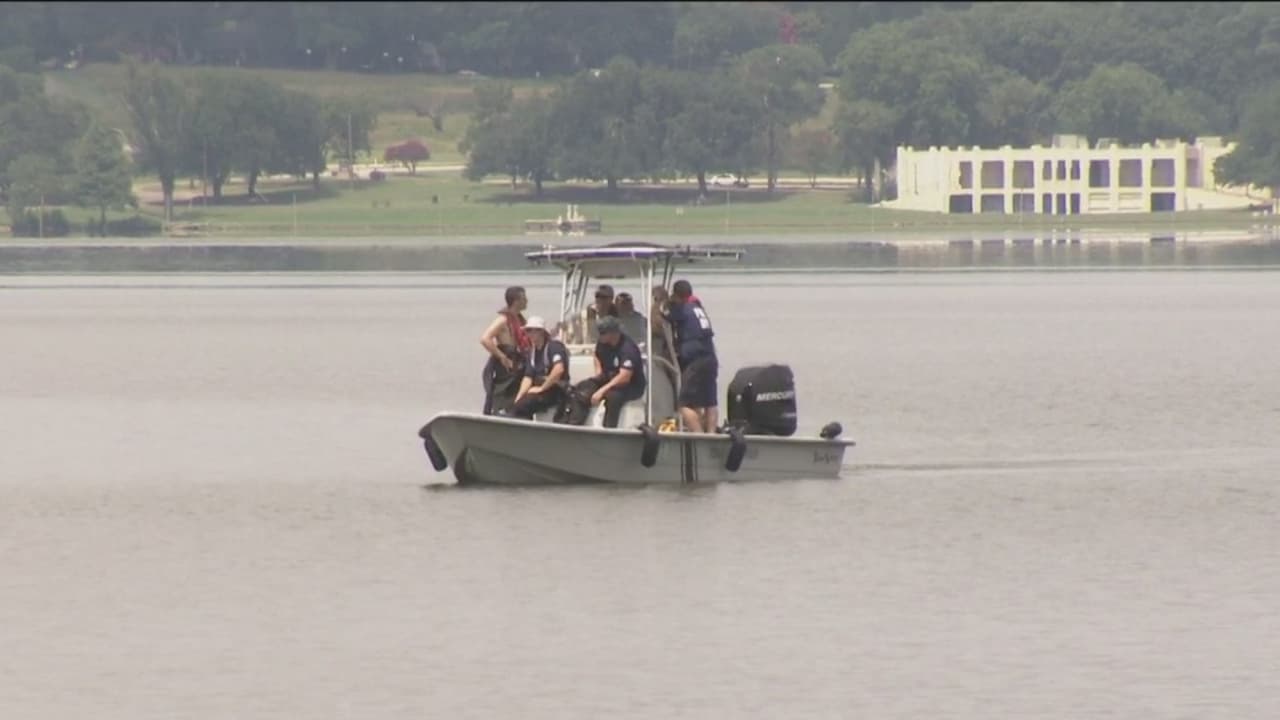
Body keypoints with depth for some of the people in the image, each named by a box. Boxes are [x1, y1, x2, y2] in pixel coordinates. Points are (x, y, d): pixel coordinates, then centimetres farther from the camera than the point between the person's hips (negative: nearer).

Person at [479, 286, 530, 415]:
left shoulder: (519, 319, 12)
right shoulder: (504, 319, -15)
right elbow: (485, 339, -27)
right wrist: (503, 357, -23)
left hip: (516, 372, 9)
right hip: (503, 372, -9)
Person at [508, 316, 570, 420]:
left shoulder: (554, 346, -9)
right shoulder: (532, 352, 14)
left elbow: (559, 369, -25)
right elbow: (528, 378, 10)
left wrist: (541, 388, -18)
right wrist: (519, 397, -8)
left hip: (556, 392, -8)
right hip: (541, 391, 8)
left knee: (523, 406, -27)